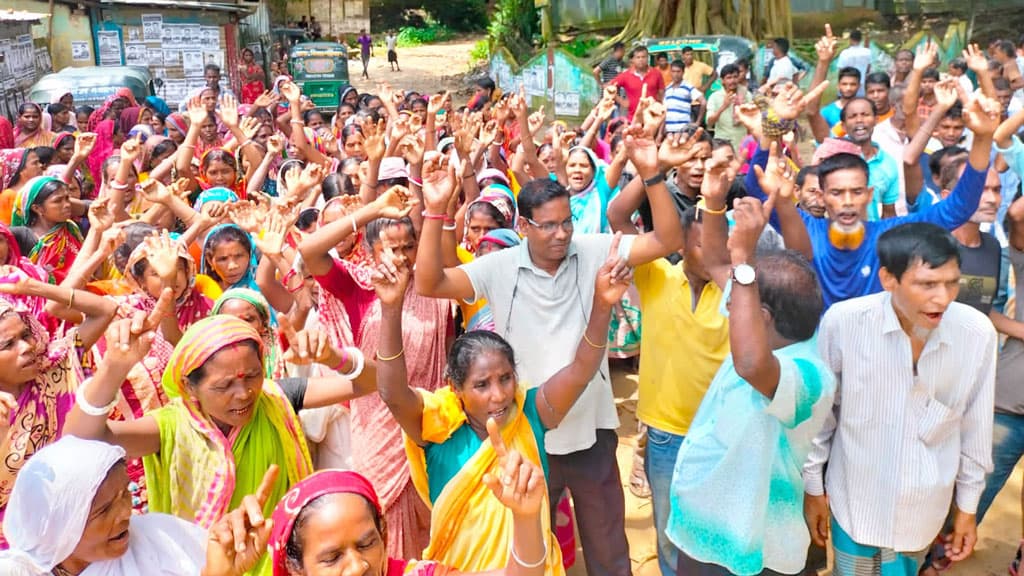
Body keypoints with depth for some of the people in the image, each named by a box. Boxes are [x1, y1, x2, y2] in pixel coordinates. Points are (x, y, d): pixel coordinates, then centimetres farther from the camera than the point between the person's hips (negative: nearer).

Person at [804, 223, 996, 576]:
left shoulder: (978, 333, -17)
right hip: (855, 501, -1)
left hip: (924, 509, 2)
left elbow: (975, 429, -2)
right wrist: (813, 488, 1)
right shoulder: (843, 322, -23)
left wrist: (967, 506, 8)